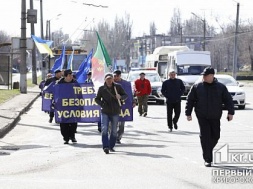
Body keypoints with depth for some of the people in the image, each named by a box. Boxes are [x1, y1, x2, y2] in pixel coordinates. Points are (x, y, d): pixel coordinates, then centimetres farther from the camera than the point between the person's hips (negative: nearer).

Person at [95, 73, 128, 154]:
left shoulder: (118, 87, -1)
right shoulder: (101, 88, -2)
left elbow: (125, 95, 5)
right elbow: (97, 99, 9)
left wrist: (120, 97, -18)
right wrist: (102, 105, -10)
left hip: (115, 112, 1)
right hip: (105, 112, -1)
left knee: (114, 130, 8)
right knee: (104, 128, -15)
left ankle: (111, 146, 21)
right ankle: (105, 147, -19)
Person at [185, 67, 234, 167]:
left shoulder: (221, 87, 3)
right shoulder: (196, 87, 1)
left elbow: (228, 100, 4)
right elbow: (190, 100, 7)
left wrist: (230, 112, -6)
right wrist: (188, 113, 2)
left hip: (215, 117, 2)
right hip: (202, 117, -2)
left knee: (215, 136, 6)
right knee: (205, 136, -9)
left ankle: (208, 150, 34)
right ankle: (207, 159, -7)